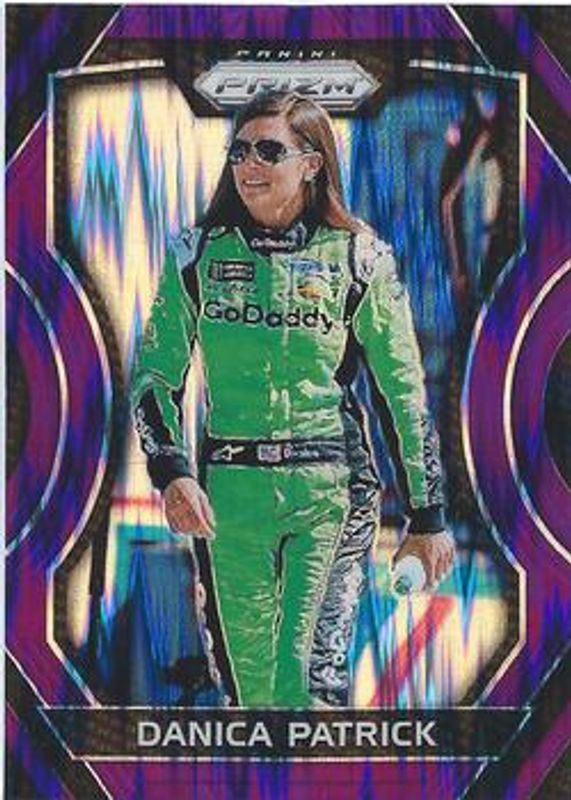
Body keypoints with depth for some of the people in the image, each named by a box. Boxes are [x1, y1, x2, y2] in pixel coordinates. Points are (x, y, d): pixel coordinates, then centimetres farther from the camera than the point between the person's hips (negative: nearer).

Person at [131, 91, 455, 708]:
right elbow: (153, 377, 8)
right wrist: (171, 472, -10)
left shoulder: (358, 257, 1)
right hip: (229, 491, 2)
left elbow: (406, 391, 6)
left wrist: (428, 516, 7)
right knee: (252, 681, 9)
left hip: (332, 489, -2)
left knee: (312, 676, -11)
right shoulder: (199, 254, 6)